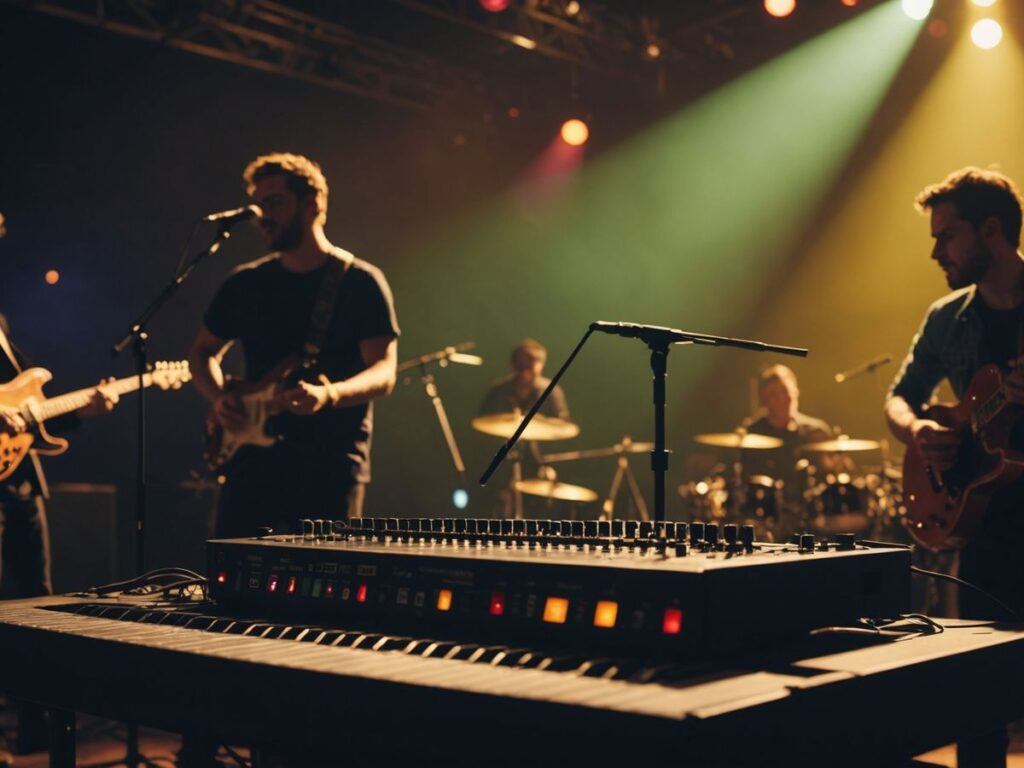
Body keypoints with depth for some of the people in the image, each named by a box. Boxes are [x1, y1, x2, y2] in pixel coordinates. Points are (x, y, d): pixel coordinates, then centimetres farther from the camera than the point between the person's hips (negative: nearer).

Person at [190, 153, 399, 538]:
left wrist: (329, 395, -28)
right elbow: (204, 351, 22)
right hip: (254, 459, 4)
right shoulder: (246, 283, 11)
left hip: (332, 467, -3)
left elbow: (384, 372, -9)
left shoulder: (360, 282, -2)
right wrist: (220, 397, 1)